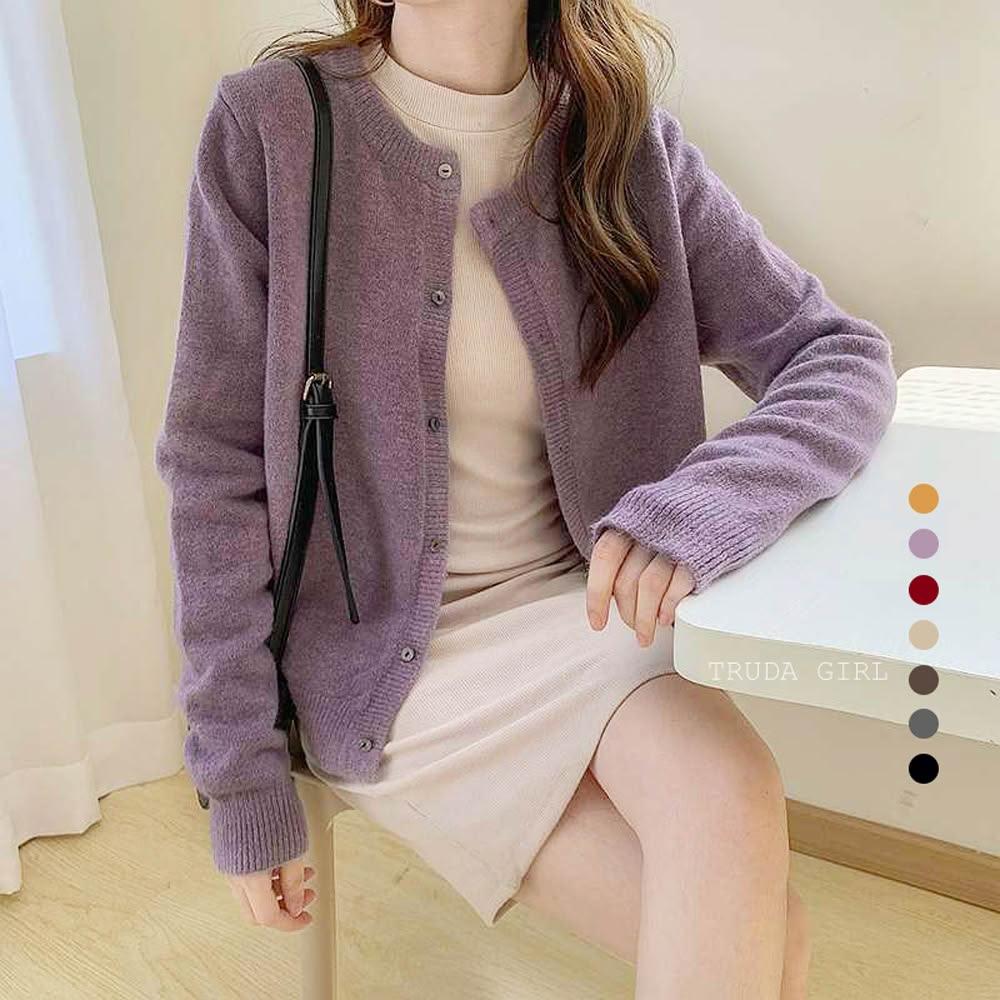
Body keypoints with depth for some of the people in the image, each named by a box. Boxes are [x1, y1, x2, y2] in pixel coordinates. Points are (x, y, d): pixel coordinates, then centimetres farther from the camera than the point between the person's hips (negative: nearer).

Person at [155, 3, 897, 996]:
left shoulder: (624, 141, -1)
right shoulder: (273, 124, -8)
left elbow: (844, 354, -3)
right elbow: (215, 465, -7)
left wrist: (705, 498, -26)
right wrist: (243, 780, -7)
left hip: (573, 602, 3)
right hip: (385, 648, -2)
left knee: (733, 794, -27)